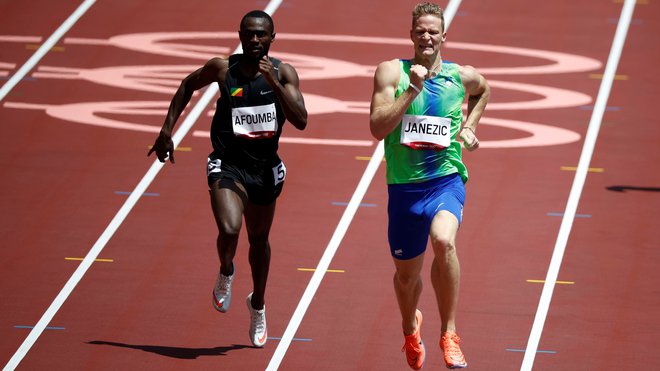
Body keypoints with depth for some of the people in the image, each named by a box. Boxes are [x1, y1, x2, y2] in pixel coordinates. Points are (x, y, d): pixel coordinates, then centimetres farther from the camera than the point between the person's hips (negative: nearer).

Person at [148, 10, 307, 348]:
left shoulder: (283, 73, -6)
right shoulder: (223, 69, -8)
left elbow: (301, 121, -17)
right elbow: (188, 86, 12)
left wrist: (274, 83, -27)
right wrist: (167, 130, 9)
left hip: (265, 168, 2)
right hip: (228, 165, -2)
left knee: (259, 240, 19)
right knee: (229, 230, -26)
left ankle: (258, 305, 44)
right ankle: (225, 274, 10)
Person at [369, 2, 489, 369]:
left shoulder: (464, 76, 3)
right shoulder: (392, 72, -3)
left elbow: (484, 91, 29)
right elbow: (378, 127, -14)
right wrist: (412, 91, -21)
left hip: (447, 179, -1)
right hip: (404, 187, 1)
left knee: (443, 241, -33)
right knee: (406, 275, 13)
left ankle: (449, 333, -19)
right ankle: (411, 328, 48)